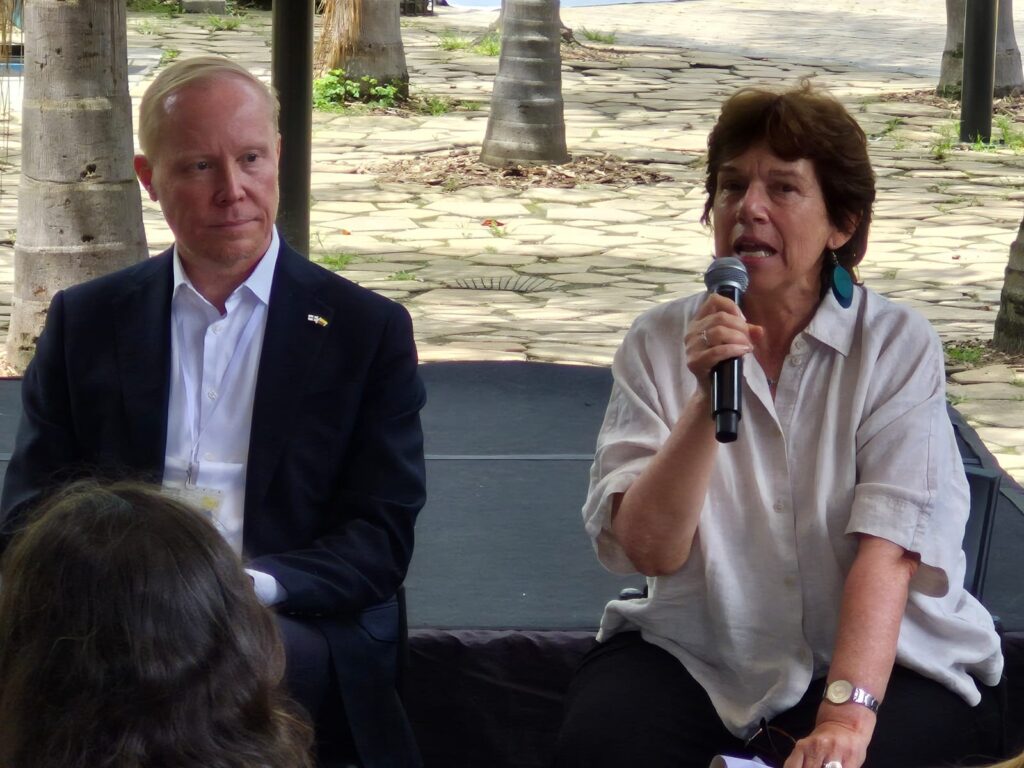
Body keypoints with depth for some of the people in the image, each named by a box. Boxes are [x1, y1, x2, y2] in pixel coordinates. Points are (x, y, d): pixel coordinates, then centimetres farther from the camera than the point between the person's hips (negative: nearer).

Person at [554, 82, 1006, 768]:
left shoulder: (900, 346, -5)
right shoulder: (659, 345, 1)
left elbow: (887, 550, -17)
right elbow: (650, 549, -9)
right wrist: (707, 398, -22)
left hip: (883, 656, -2)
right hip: (698, 654, 3)